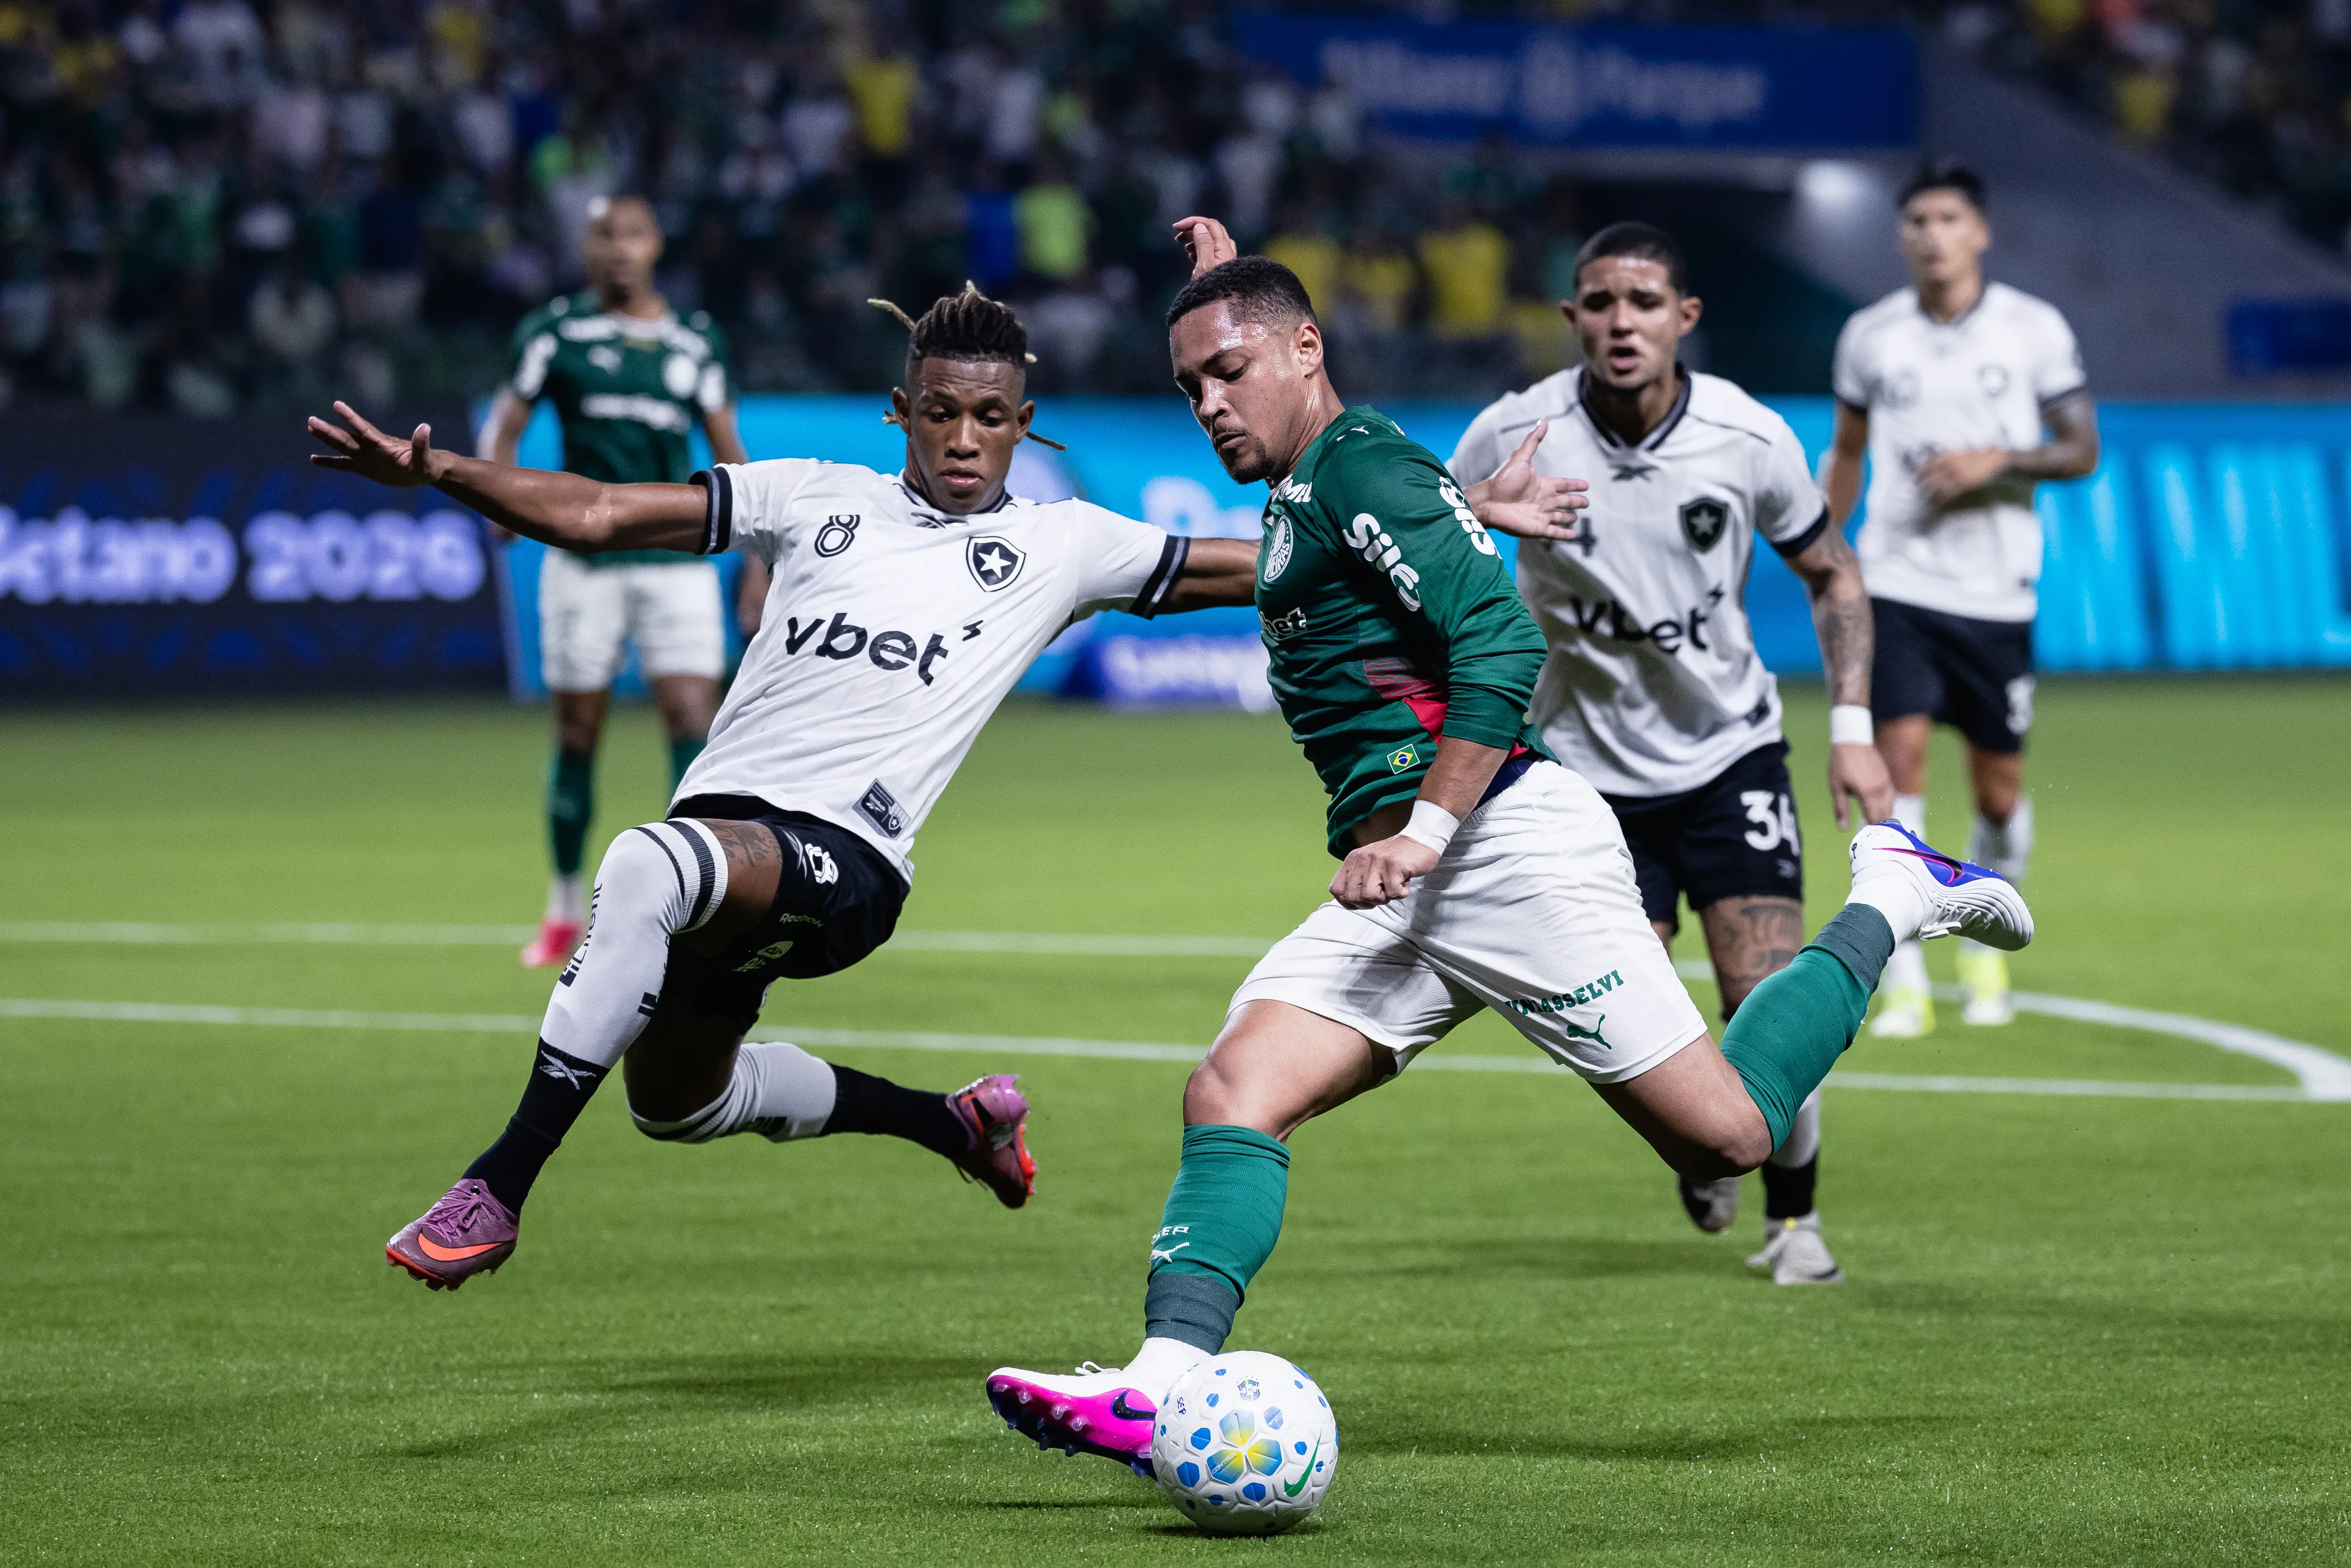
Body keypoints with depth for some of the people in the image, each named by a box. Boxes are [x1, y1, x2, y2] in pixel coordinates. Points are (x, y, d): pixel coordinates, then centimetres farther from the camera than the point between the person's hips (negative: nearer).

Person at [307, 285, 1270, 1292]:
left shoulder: (1063, 546, 9)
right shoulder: (816, 500, 12)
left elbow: (1253, 569, 17)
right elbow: (597, 516, 7)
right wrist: (439, 472, -4)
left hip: (846, 862, -6)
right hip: (721, 821, 6)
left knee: (650, 863, -36)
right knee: (672, 1099, 24)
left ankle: (498, 1190, -32)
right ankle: (954, 1124, 47)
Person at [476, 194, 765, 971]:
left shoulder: (696, 340, 9)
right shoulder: (555, 331, 3)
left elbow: (728, 451, 13)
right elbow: (503, 424, -1)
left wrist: (755, 557, 8)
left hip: (676, 554, 1)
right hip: (583, 552, -1)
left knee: (693, 717, -11)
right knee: (577, 735, 3)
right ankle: (566, 910, 18)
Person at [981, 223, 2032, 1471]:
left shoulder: (1370, 470, -8)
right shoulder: (1297, 490, 21)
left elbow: (1502, 646, -19)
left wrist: (1421, 832, -24)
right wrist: (1224, 289, 45)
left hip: (1509, 845, -9)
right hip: (1405, 893, 9)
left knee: (1728, 1138, -5)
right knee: (1233, 1090, -13)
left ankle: (1890, 901, 17)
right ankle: (1163, 1389, -28)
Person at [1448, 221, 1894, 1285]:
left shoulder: (1748, 438, -12)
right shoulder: (1515, 436, -15)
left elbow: (1830, 572, 4)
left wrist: (1853, 727, -5)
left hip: (1731, 750, 0)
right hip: (1589, 768, 0)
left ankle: (1793, 1219, 11)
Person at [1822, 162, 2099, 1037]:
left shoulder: (2036, 330, 0)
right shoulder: (1870, 336, 4)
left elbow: (2082, 450, 3)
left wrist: (1998, 460, -14)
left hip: (1996, 593, 0)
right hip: (1895, 585, 0)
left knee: (1999, 788, 6)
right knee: (1899, 754, -15)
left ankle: (1984, 945, 34)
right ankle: (1905, 982, -14)